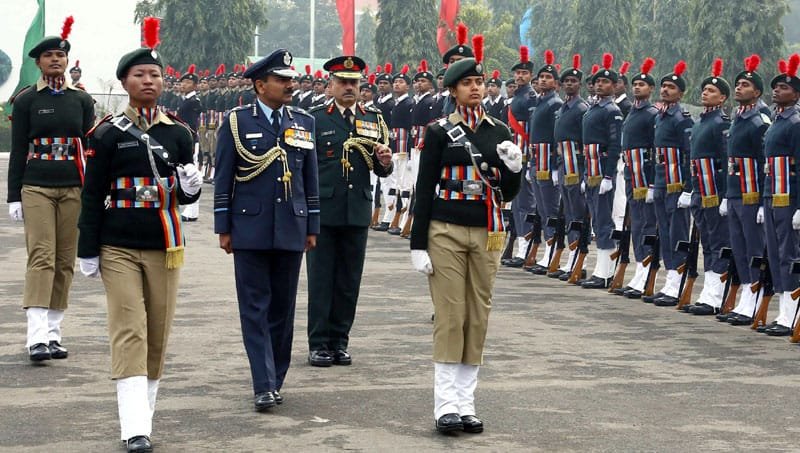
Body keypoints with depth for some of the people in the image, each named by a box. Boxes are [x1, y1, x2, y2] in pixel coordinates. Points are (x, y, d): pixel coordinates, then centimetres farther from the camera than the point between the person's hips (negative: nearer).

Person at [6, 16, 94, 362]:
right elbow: (18, 150, 2)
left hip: (73, 189, 3)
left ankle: (53, 333, 12)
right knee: (41, 257, -12)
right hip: (36, 188, -3)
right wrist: (14, 197, -3)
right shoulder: (26, 100, 2)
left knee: (65, 261, 5)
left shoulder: (82, 100, 8)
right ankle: (37, 336, -18)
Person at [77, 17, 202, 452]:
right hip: (118, 248, -3)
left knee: (158, 333, 7)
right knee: (129, 333, -9)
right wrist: (88, 251, -2)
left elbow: (186, 194, 13)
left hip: (164, 245, 3)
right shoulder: (107, 134, -2)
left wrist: (191, 187, -11)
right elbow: (93, 196, 0)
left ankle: (144, 410, 21)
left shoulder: (178, 133, 6)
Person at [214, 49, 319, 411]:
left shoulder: (304, 122, 9)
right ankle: (265, 386, -6)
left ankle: (275, 381, 18)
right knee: (255, 308, -4)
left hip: (291, 229, 3)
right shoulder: (237, 122, 0)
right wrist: (223, 228, -2)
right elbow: (223, 178, 1)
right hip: (250, 228, -3)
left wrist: (312, 227, 10)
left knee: (283, 308, 8)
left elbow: (310, 177, 13)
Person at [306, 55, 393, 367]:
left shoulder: (373, 120, 12)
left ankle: (339, 341, 16)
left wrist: (385, 162, -11)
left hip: (357, 212, 3)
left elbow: (381, 171, 12)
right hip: (323, 210, -3)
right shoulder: (315, 119, 2)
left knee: (349, 281, 7)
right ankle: (319, 344, 6)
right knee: (320, 279, 0)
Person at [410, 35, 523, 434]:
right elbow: (424, 190, -2)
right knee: (449, 316, -3)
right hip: (446, 233, -3)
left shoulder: (500, 132, 7)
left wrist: (514, 169, -12)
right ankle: (446, 404, 0)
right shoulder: (439, 132, -2)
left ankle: (466, 402, 13)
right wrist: (418, 245, -7)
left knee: (478, 317, 6)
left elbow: (509, 193, 10)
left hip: (486, 235, 4)